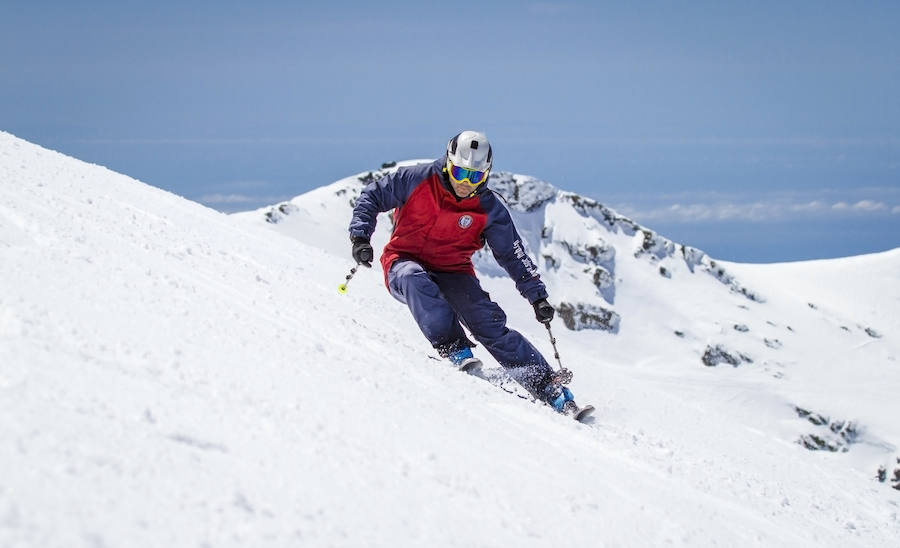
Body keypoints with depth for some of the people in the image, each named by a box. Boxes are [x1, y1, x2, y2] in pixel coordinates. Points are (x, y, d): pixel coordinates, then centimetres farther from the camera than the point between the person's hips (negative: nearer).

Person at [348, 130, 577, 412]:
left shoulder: (489, 209, -8)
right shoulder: (418, 179, -12)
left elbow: (513, 255, -1)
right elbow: (372, 195, -3)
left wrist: (537, 296, -6)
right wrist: (361, 236, -17)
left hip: (452, 274, 1)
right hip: (405, 263, -1)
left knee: (487, 319, -21)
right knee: (416, 280, -39)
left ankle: (547, 385, -18)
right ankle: (455, 350, -38)